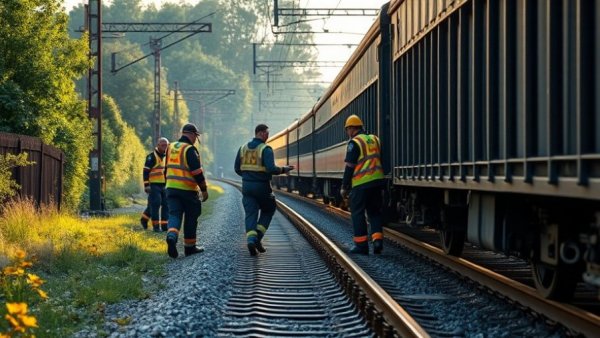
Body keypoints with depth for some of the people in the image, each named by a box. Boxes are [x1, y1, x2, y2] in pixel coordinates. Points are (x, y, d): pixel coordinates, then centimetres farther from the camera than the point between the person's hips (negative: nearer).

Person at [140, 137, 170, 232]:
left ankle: (164, 225, 9)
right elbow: (146, 172, -11)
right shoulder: (151, 157, -8)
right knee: (155, 204, -8)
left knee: (165, 205, 3)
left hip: (164, 185, 7)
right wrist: (146, 185, -18)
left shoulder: (165, 157, 16)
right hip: (154, 185, -7)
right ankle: (156, 226, -4)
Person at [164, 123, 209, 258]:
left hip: (171, 188, 6)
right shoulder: (190, 150, -12)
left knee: (174, 215, 0)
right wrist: (204, 189, -9)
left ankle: (171, 237, -28)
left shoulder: (171, 148, 12)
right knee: (191, 217, 9)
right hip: (188, 190, -6)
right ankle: (189, 246, 16)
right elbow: (197, 172, -16)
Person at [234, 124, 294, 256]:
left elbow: (237, 169, 10)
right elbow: (271, 169, -22)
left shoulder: (243, 148, 7)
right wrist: (284, 169, -5)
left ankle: (251, 240, -17)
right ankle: (258, 237, 3)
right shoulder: (266, 149, -12)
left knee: (250, 214, 2)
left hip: (247, 186, 4)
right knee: (268, 211, 17)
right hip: (262, 186, -4)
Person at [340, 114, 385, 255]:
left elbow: (350, 167, -11)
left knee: (357, 213, 4)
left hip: (361, 183, -6)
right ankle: (378, 240, 1)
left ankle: (361, 245, 4)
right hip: (377, 181, 6)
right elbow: (380, 160, 14)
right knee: (375, 212, 14)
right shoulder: (374, 139, 12)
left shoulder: (354, 143, -8)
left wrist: (344, 187, -4)